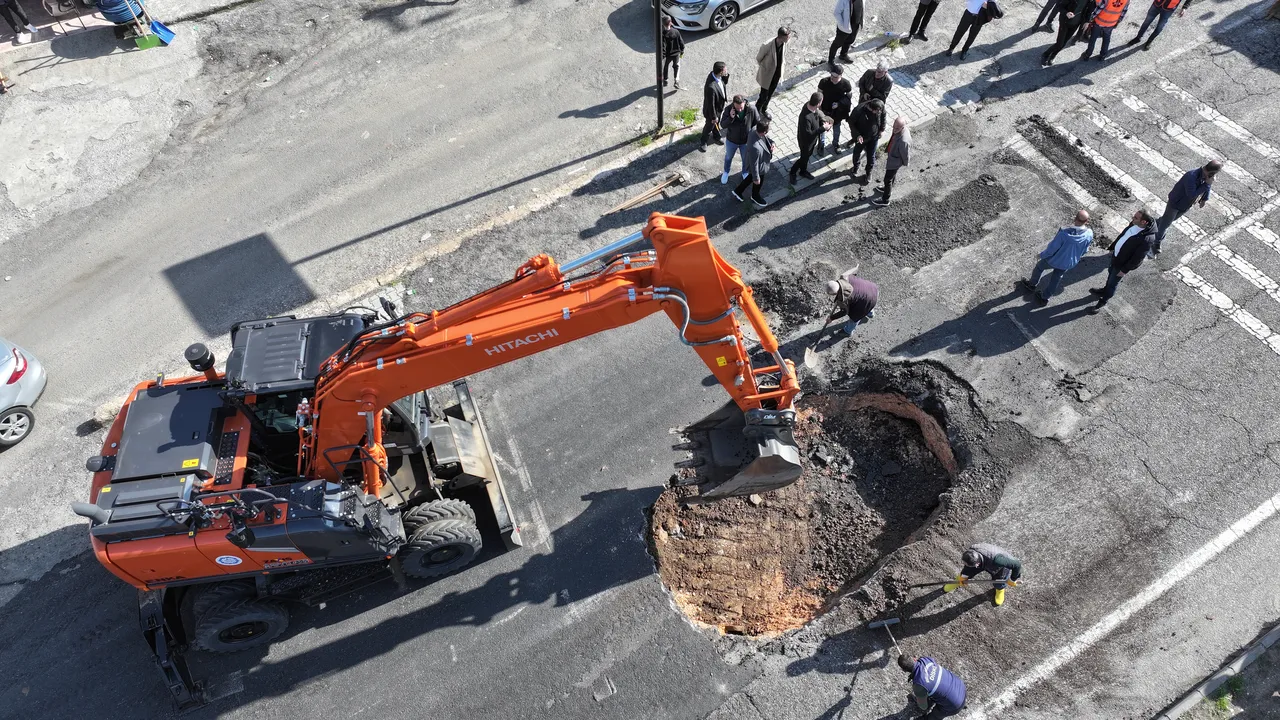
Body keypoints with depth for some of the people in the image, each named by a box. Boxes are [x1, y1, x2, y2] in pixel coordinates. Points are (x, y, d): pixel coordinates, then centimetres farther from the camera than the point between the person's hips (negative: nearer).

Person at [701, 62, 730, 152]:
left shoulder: (714, 74, -20)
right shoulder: (711, 87, -46)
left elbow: (724, 83, 3)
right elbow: (710, 104, -31)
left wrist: (726, 75, -19)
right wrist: (713, 117, -18)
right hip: (712, 110, -7)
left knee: (717, 123, 33)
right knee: (710, 126, 20)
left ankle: (716, 137, 60)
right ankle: (703, 143, 47)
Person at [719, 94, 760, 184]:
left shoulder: (752, 110, -27)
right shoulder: (728, 109, -27)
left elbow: (757, 123, -11)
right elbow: (722, 125, -21)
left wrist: (752, 136, -12)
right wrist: (730, 118, -39)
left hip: (746, 141, 0)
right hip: (731, 140, 0)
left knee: (746, 159, 24)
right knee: (728, 157, 27)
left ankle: (745, 172, 55)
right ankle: (726, 172, 56)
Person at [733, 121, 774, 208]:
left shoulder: (755, 131, -23)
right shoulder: (755, 147, -47)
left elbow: (766, 136, 2)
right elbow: (754, 164, -32)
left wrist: (771, 142, -17)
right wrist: (756, 178, -18)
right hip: (758, 169, -7)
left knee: (751, 177, 34)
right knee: (758, 183, 24)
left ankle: (738, 191, 56)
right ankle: (755, 196, 56)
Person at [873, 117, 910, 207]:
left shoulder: (904, 141, -44)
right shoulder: (898, 129, -19)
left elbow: (906, 155, -25)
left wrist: (905, 163, -6)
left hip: (895, 161, -8)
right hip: (892, 156, 8)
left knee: (887, 179, 12)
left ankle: (885, 200, 33)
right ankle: (889, 188, 61)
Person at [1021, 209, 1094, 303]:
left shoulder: (1064, 233, -38)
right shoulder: (1089, 235, -23)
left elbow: (1052, 248, -24)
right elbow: (1084, 250, -5)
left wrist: (1042, 255, -4)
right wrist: (1076, 257, 16)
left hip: (1054, 260, -4)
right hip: (1069, 263, 4)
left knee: (1039, 267, 28)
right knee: (1056, 280, 25)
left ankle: (1032, 284, 51)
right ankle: (1045, 298, 43)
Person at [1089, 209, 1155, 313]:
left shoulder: (1147, 239, -37)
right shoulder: (1134, 224, -16)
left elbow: (1138, 258, -26)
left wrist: (1124, 270, -17)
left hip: (1123, 263, -7)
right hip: (1116, 254, 7)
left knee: (1113, 283, 13)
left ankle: (1102, 302, 35)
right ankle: (1105, 290, 57)